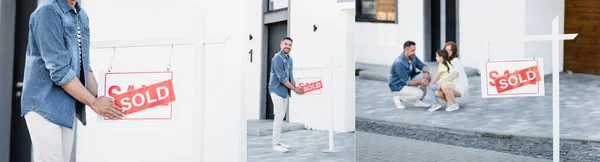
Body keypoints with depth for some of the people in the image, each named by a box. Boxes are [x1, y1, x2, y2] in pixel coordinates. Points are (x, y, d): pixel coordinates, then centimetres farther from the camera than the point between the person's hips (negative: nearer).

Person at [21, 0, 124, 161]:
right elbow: (59, 70, -18)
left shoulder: (82, 16, 10)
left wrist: (100, 98, 2)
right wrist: (94, 102, -14)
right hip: (45, 105, -7)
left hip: (68, 107, 7)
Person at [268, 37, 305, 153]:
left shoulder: (289, 59, 11)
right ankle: (276, 144, -2)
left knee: (281, 117, 12)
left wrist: (297, 88, 3)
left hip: (285, 91, 8)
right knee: (279, 117, -8)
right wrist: (294, 89, -14)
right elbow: (282, 78, -18)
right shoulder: (277, 59, -15)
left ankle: (278, 142, 19)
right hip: (277, 90, -8)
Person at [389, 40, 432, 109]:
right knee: (419, 94, -26)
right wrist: (420, 82, -39)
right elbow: (407, 82, -29)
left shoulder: (412, 57, -6)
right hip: (398, 86, -8)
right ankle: (399, 98, -1)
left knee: (426, 76, -7)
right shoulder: (399, 63, -30)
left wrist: (426, 72, -23)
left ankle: (418, 101, 1)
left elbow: (422, 66, 0)